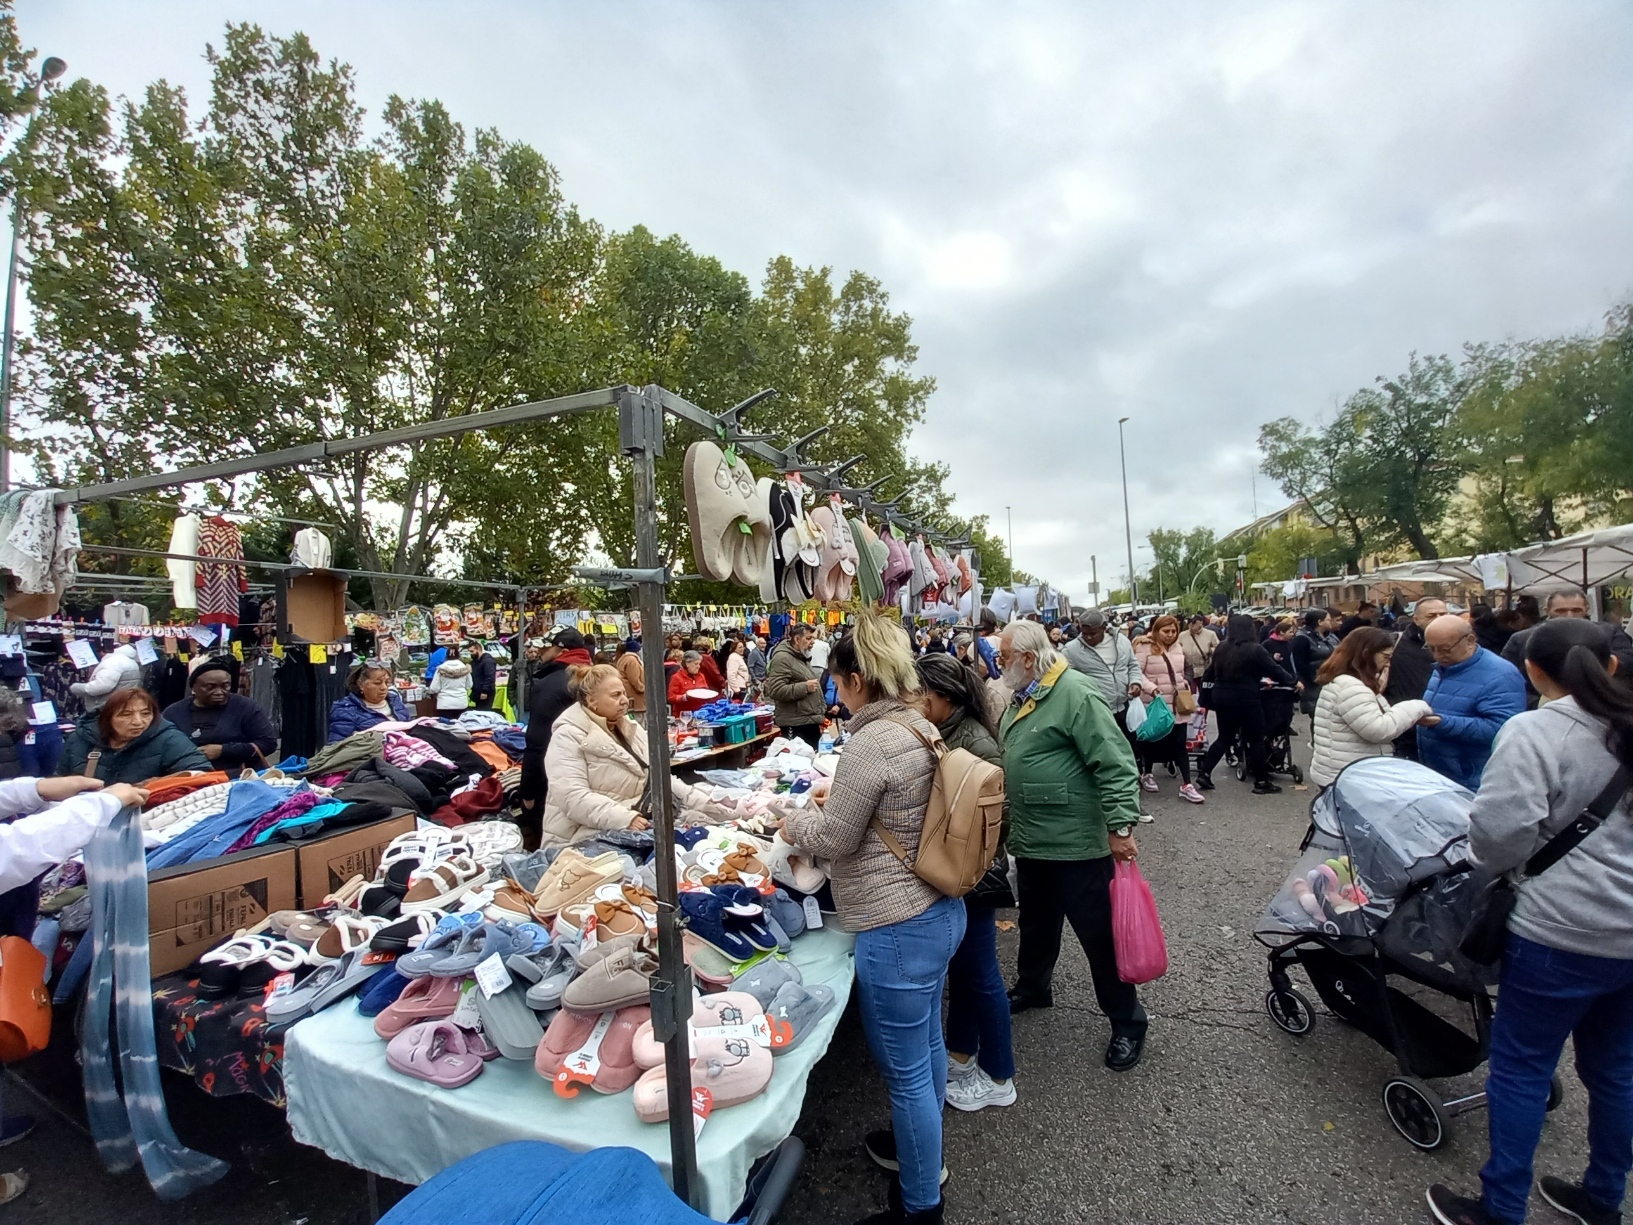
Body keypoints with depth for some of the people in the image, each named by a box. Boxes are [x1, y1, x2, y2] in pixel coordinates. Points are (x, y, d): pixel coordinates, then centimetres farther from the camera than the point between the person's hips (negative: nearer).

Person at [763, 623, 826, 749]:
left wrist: (820, 716, 20)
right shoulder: (782, 658, -12)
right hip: (796, 726, -10)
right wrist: (804, 687, -20)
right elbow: (775, 691, -24)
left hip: (811, 722, 10)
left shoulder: (803, 658, 20)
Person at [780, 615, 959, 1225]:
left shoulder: (871, 741, -25)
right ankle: (922, 1146, 50)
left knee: (905, 1071, 11)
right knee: (927, 1043, 28)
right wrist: (840, 799, 17)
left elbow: (833, 839, -16)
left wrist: (794, 820, 2)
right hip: (940, 910, 10)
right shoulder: (924, 728, 3)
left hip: (898, 930, -9)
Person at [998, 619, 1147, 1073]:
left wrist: (1121, 826, -25)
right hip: (1031, 842, 9)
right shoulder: (1021, 699, 8)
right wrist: (1011, 824, 23)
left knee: (1100, 934, 7)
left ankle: (1127, 1023, 26)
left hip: (1076, 844, -8)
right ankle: (1033, 987, 46)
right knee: (1036, 924, 25)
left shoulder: (1076, 694, -21)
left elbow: (1116, 764, -23)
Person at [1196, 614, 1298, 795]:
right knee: (1256, 739, 7)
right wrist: (1293, 681, 11)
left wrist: (1204, 681, 40)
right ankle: (1261, 781, 14)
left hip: (1222, 698, 6)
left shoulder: (1221, 648, 7)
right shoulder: (1255, 650, -11)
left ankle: (1204, 773, 8)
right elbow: (1274, 670, -5)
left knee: (1224, 738, 14)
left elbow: (1212, 671, 20)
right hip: (1246, 700, -6)